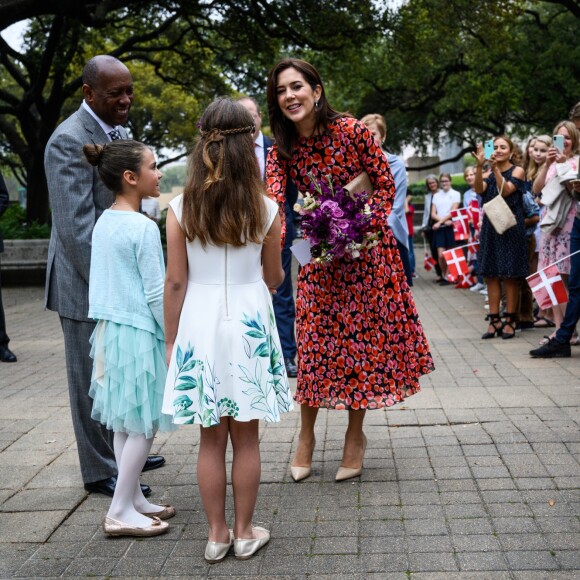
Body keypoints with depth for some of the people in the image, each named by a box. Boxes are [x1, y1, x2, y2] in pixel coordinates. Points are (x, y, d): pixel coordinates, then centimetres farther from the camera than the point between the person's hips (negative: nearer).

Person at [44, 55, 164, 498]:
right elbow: (77, 225, -23)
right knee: (94, 379, 5)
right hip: (89, 281, -8)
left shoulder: (118, 131, 11)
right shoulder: (70, 141, -17)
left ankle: (122, 451, 36)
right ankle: (101, 472, 19)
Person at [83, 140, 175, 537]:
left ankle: (134, 499, 23)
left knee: (124, 421, 13)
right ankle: (120, 512, 4)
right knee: (143, 424, 0)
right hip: (140, 331, -9)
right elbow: (156, 293, -16)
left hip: (109, 328, 9)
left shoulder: (103, 223, 8)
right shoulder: (143, 228, -17)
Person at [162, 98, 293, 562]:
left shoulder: (181, 209, -5)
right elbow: (273, 279, 4)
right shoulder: (265, 209, -6)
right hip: (249, 322, 0)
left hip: (199, 323, 1)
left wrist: (172, 340, 7)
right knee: (246, 437, 11)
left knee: (211, 438, 12)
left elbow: (176, 283, -3)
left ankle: (217, 534, 21)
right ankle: (245, 533, 22)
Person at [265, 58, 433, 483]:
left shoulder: (353, 131, -14)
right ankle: (307, 436, 19)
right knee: (315, 342, 3)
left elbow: (386, 186, -8)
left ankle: (356, 435, 19)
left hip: (366, 249, -2)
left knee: (364, 337, 4)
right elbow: (273, 204, -19)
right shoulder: (281, 151, -5)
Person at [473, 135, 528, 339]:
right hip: (491, 227, 5)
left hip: (510, 227, -5)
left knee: (509, 275, -2)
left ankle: (510, 320, 4)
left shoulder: (517, 171, 1)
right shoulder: (490, 175, 13)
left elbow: (505, 191, -16)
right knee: (490, 275, 3)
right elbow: (479, 189, -7)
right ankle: (494, 320, 8)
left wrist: (496, 168, -23)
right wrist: (479, 166, -18)